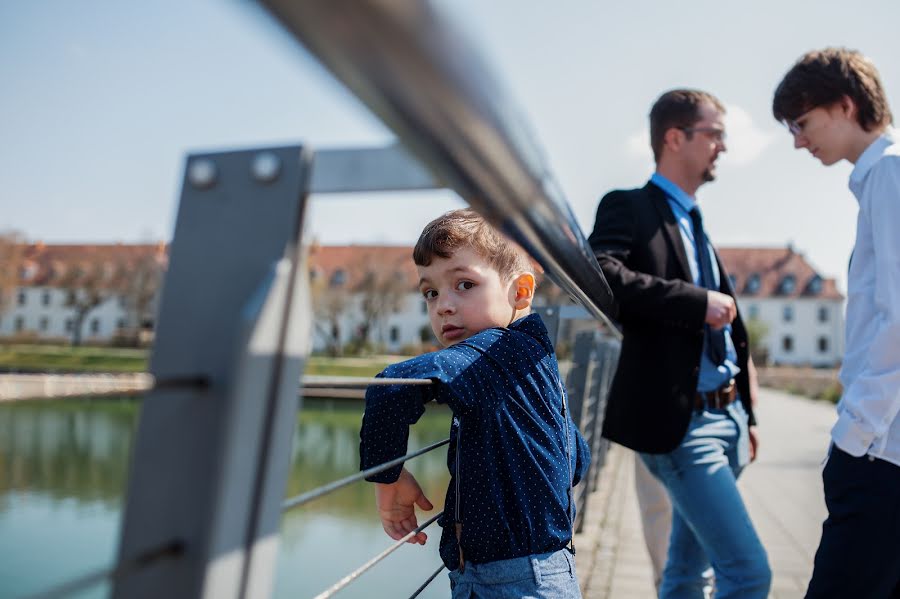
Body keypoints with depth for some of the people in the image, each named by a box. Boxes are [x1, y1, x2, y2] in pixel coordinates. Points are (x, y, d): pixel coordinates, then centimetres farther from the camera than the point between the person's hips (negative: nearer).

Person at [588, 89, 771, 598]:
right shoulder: (629, 207, -5)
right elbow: (601, 275, -27)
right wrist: (698, 301, -23)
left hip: (726, 416, 8)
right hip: (679, 421, -8)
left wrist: (747, 414, 18)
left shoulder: (697, 222, 19)